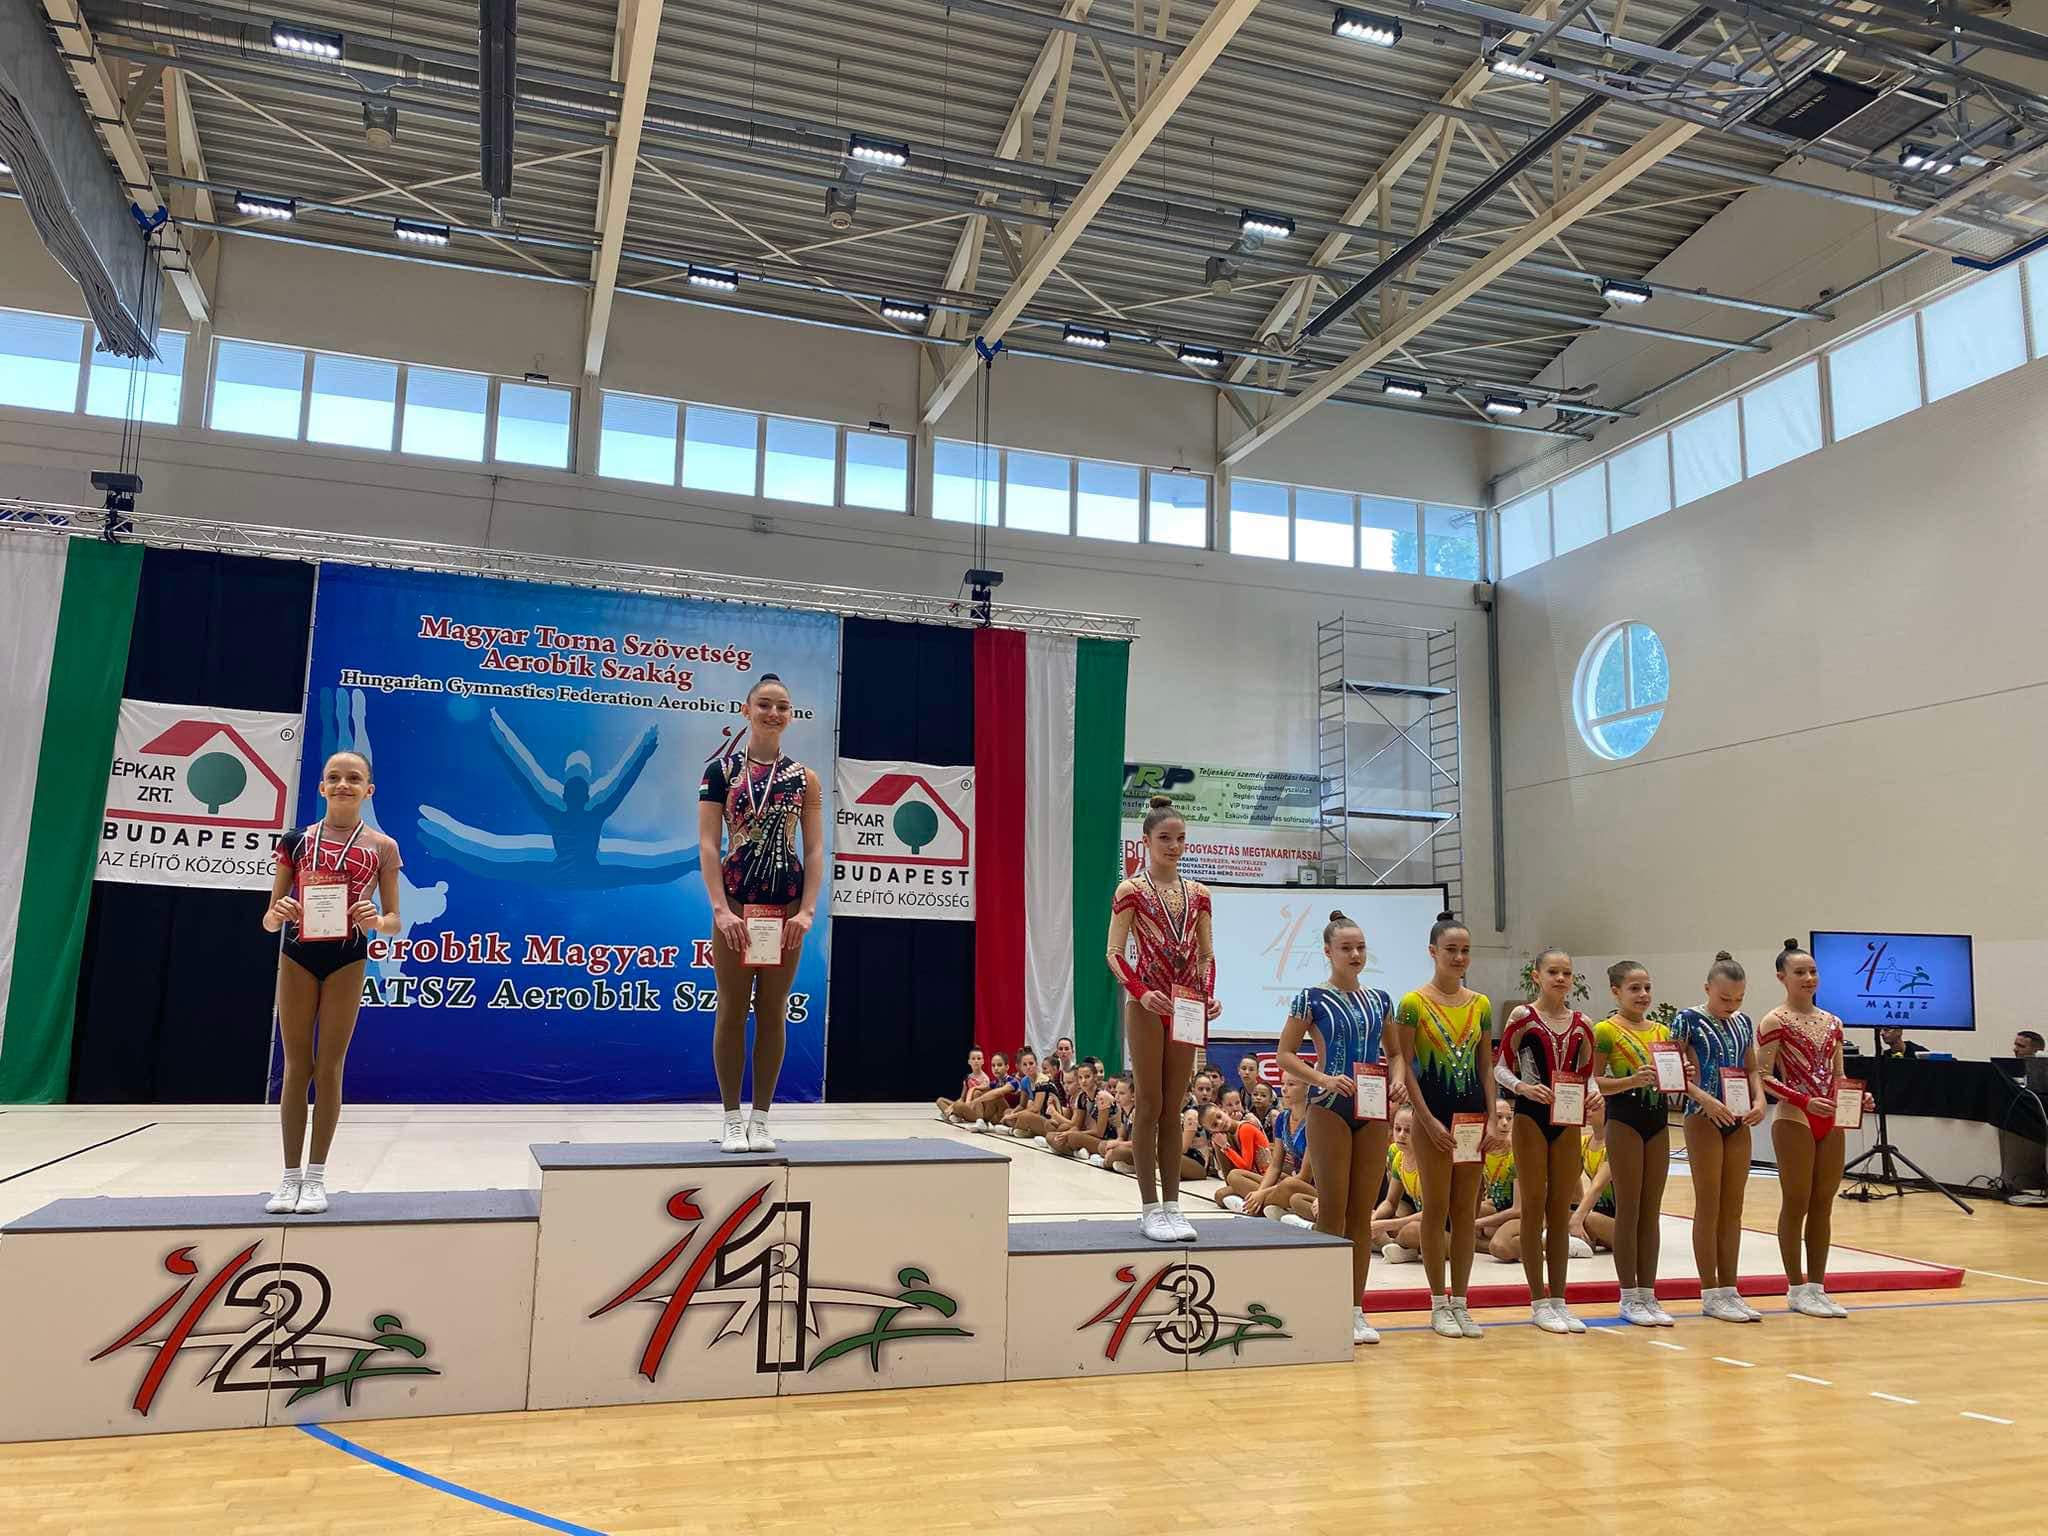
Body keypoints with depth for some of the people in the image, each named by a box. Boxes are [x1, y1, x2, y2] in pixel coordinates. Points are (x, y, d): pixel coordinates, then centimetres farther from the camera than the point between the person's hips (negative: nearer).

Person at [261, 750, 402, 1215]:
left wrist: (375, 921, -20)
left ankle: (316, 1177, 15)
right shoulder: (296, 841, 3)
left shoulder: (381, 847, 0)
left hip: (347, 961, -1)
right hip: (296, 956, 1)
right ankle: (291, 1176, 16)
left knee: (329, 1068, 5)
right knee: (296, 1066, 7)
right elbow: (269, 921, 5)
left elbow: (394, 921, 2)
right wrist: (278, 913, -18)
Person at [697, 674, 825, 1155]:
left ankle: (761, 1118, 14)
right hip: (734, 900, -2)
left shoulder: (804, 778, 6)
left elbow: (815, 850, 2)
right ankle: (732, 1119, 11)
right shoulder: (721, 769, 1)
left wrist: (807, 911, -10)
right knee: (732, 1010, 3)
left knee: (773, 1012, 6)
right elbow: (708, 844, -5)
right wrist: (721, 909, -15)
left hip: (786, 905, 2)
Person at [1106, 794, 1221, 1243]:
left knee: (1173, 1109, 9)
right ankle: (1150, 1208, 6)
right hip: (1147, 1005, -4)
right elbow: (1115, 954, -7)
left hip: (1187, 1006, 4)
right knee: (1149, 1105, 0)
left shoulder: (1197, 894, 11)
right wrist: (1141, 993, -22)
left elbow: (1206, 955, 11)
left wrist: (1209, 995, -6)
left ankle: (1172, 1205, 14)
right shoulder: (1131, 891, -3)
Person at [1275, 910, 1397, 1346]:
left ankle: (1357, 1310, 15)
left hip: (1374, 1109, 5)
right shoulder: (1312, 998, -4)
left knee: (1363, 1211, 7)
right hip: (1330, 1108, -5)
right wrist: (1322, 1078, -18)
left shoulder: (1380, 1000, 10)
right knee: (1332, 1210, -2)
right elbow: (1284, 1054, -4)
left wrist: (1396, 1081, -2)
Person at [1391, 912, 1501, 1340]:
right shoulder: (1413, 1003, -6)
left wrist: (1491, 1119, 1)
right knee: (1436, 1208, 1)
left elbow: (1486, 1068, 10)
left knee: (1466, 1210, 8)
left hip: (1473, 1112, 5)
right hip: (1433, 1111, -4)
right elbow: (1406, 1068, -8)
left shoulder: (1481, 1005, 8)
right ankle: (1439, 1304, 10)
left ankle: (1460, 1302, 16)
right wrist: (1428, 1120, -14)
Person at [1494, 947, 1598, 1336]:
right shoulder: (1522, 1017, -5)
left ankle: (1559, 1300, 18)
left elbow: (1585, 1075, 12)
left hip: (1567, 1118, 4)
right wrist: (1522, 1086, -23)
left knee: (1561, 1211, 9)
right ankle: (1539, 1302, 9)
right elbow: (1500, 1067, -5)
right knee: (1534, 1207, 2)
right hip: (1531, 1114, -4)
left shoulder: (1582, 1024, 6)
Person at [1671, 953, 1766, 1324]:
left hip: (1738, 1120, 6)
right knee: (1708, 1206, 0)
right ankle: (1711, 1294, 7)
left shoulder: (1744, 1023, 10)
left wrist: (1759, 1098, -4)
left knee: (1733, 1208, 9)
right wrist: (1706, 1099, -23)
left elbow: (1752, 1069, 15)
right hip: (1703, 1117, -6)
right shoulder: (1689, 1021, -7)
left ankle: (1729, 1289, 17)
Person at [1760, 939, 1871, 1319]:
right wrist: (1804, 1101, -21)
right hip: (1793, 1121, -6)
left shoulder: (1832, 1022, 12)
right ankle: (1796, 1288, 9)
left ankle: (1817, 1285, 17)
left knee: (1823, 1204, 9)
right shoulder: (1775, 1022, -7)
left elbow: (1837, 1076, 16)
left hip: (1830, 1123, 6)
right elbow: (1764, 1077, -11)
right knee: (1796, 1204, 1)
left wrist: (1858, 1096, -4)